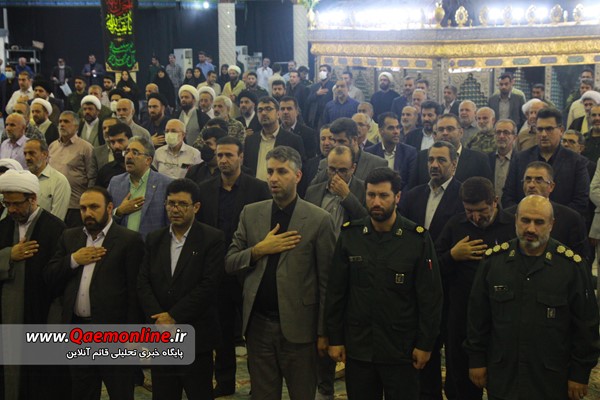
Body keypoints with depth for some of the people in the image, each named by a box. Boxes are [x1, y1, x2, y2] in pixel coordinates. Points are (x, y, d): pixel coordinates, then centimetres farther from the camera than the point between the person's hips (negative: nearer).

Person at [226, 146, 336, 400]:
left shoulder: (319, 219, -6)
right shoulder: (250, 213, 6)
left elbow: (326, 280, -4)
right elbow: (229, 264, 7)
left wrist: (323, 332, -5)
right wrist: (259, 250, -11)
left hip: (297, 325, -3)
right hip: (257, 323, 3)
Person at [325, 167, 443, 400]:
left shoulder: (418, 238, -7)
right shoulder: (350, 235, -1)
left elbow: (430, 297, -5)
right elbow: (335, 291, 3)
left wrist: (425, 344, -5)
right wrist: (335, 338, 2)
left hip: (401, 350, -2)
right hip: (357, 347, 2)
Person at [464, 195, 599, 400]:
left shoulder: (572, 266, -7)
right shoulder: (493, 260, -1)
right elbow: (478, 316, 5)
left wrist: (580, 374, -2)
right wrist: (476, 359, 6)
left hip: (552, 380, -2)